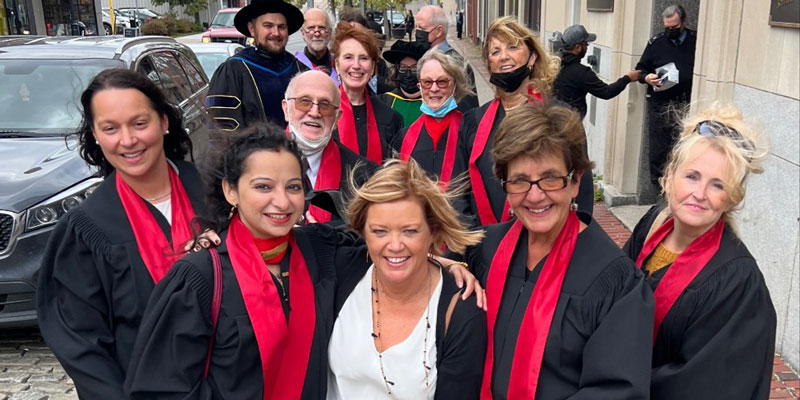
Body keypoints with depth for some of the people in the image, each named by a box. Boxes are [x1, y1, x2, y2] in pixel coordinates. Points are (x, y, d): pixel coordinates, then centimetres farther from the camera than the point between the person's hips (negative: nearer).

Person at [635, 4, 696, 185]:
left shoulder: (696, 41, 6)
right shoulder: (656, 42, 9)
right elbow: (640, 68, 14)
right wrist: (647, 78, -8)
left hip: (685, 104, -1)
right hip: (659, 104, 1)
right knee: (657, 145, 3)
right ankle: (657, 181, 14)